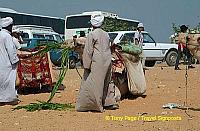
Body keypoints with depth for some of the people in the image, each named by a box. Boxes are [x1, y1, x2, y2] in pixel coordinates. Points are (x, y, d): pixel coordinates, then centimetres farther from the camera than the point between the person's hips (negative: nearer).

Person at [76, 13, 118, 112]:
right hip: (107, 62, 7)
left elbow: (88, 51, -10)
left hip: (97, 63, -7)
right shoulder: (106, 34, 12)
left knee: (93, 84, -3)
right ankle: (109, 102, 22)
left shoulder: (92, 35, -8)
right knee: (105, 84, 18)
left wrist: (86, 67, -7)